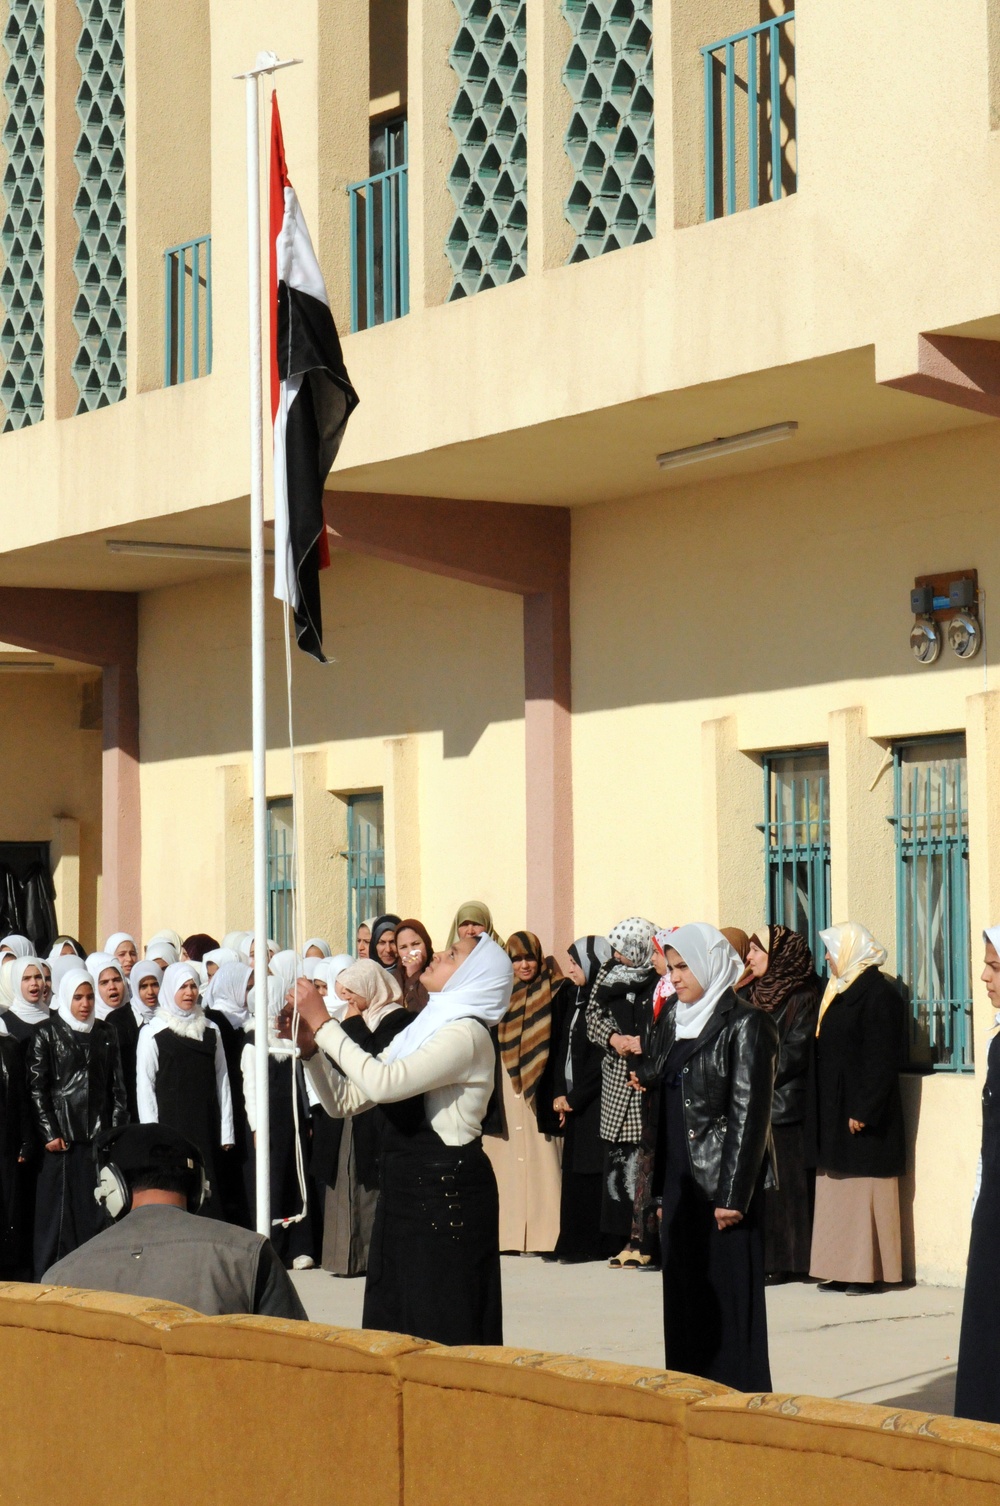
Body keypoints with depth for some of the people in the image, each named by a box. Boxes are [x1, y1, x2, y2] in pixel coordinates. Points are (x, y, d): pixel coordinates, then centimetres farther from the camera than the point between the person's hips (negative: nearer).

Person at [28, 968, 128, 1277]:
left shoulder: (105, 1034, 13)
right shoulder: (47, 1034, 1)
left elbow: (117, 1086, 13)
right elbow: (36, 1087, -3)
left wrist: (117, 1130, 4)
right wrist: (49, 1133, -9)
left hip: (99, 1136, 4)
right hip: (62, 1138, -4)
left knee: (96, 1212, 2)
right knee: (58, 1209, -3)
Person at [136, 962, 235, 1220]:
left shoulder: (211, 1031, 12)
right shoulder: (153, 1033, 1)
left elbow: (222, 1080, 11)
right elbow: (144, 1086, -1)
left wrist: (226, 1131, 5)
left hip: (206, 1127, 3)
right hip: (170, 1126, -3)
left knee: (208, 1197, 0)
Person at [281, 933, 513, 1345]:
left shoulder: (467, 1035, -13)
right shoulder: (418, 1031, 15)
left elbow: (384, 1083, -26)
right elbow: (345, 1101, 16)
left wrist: (324, 1025, -19)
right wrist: (310, 1046, 1)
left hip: (446, 1195, -9)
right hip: (404, 1188, 9)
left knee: (441, 1333, -5)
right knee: (395, 1329, 10)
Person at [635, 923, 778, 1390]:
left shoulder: (744, 1026, -9)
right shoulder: (671, 1021, 13)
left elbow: (749, 1113, -13)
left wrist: (734, 1194, -17)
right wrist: (658, 1189, 11)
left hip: (722, 1179, -7)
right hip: (679, 1181, 7)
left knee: (730, 1296, -4)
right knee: (682, 1295, 8)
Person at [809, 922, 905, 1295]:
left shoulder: (879, 994, -13)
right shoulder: (839, 991, 14)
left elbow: (882, 1060, -18)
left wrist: (865, 1110, -22)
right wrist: (824, 1108, 12)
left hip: (862, 1112, -9)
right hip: (834, 1111, 9)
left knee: (863, 1191, -6)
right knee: (836, 1192, 9)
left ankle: (867, 1271, -2)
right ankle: (841, 1270, 12)